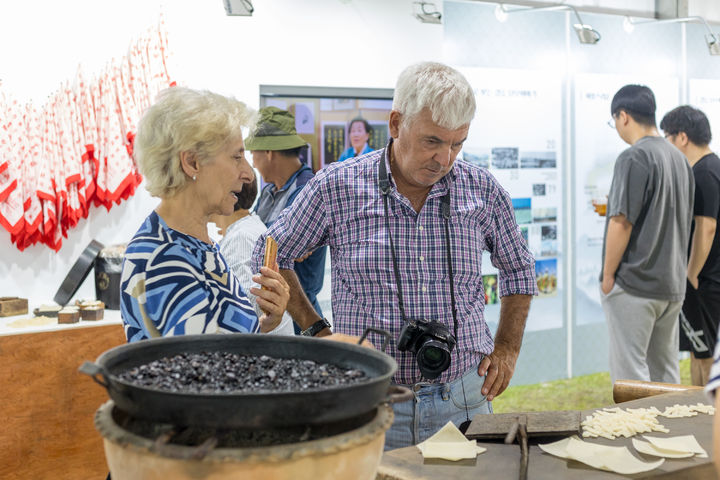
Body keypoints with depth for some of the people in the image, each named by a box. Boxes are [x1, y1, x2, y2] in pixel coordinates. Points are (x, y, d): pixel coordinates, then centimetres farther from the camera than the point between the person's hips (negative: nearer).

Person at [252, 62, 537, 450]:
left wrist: (507, 349, 9)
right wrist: (317, 330, 2)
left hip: (462, 399, 2)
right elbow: (272, 256, 8)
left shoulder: (483, 191, 1)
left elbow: (518, 270, 17)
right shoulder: (336, 188, -6)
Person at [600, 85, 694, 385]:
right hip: (673, 285, 8)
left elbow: (622, 222, -17)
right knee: (665, 369, 15)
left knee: (629, 372, -2)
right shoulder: (679, 158, 12)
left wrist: (607, 276, -9)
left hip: (634, 285, -8)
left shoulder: (634, 158, -14)